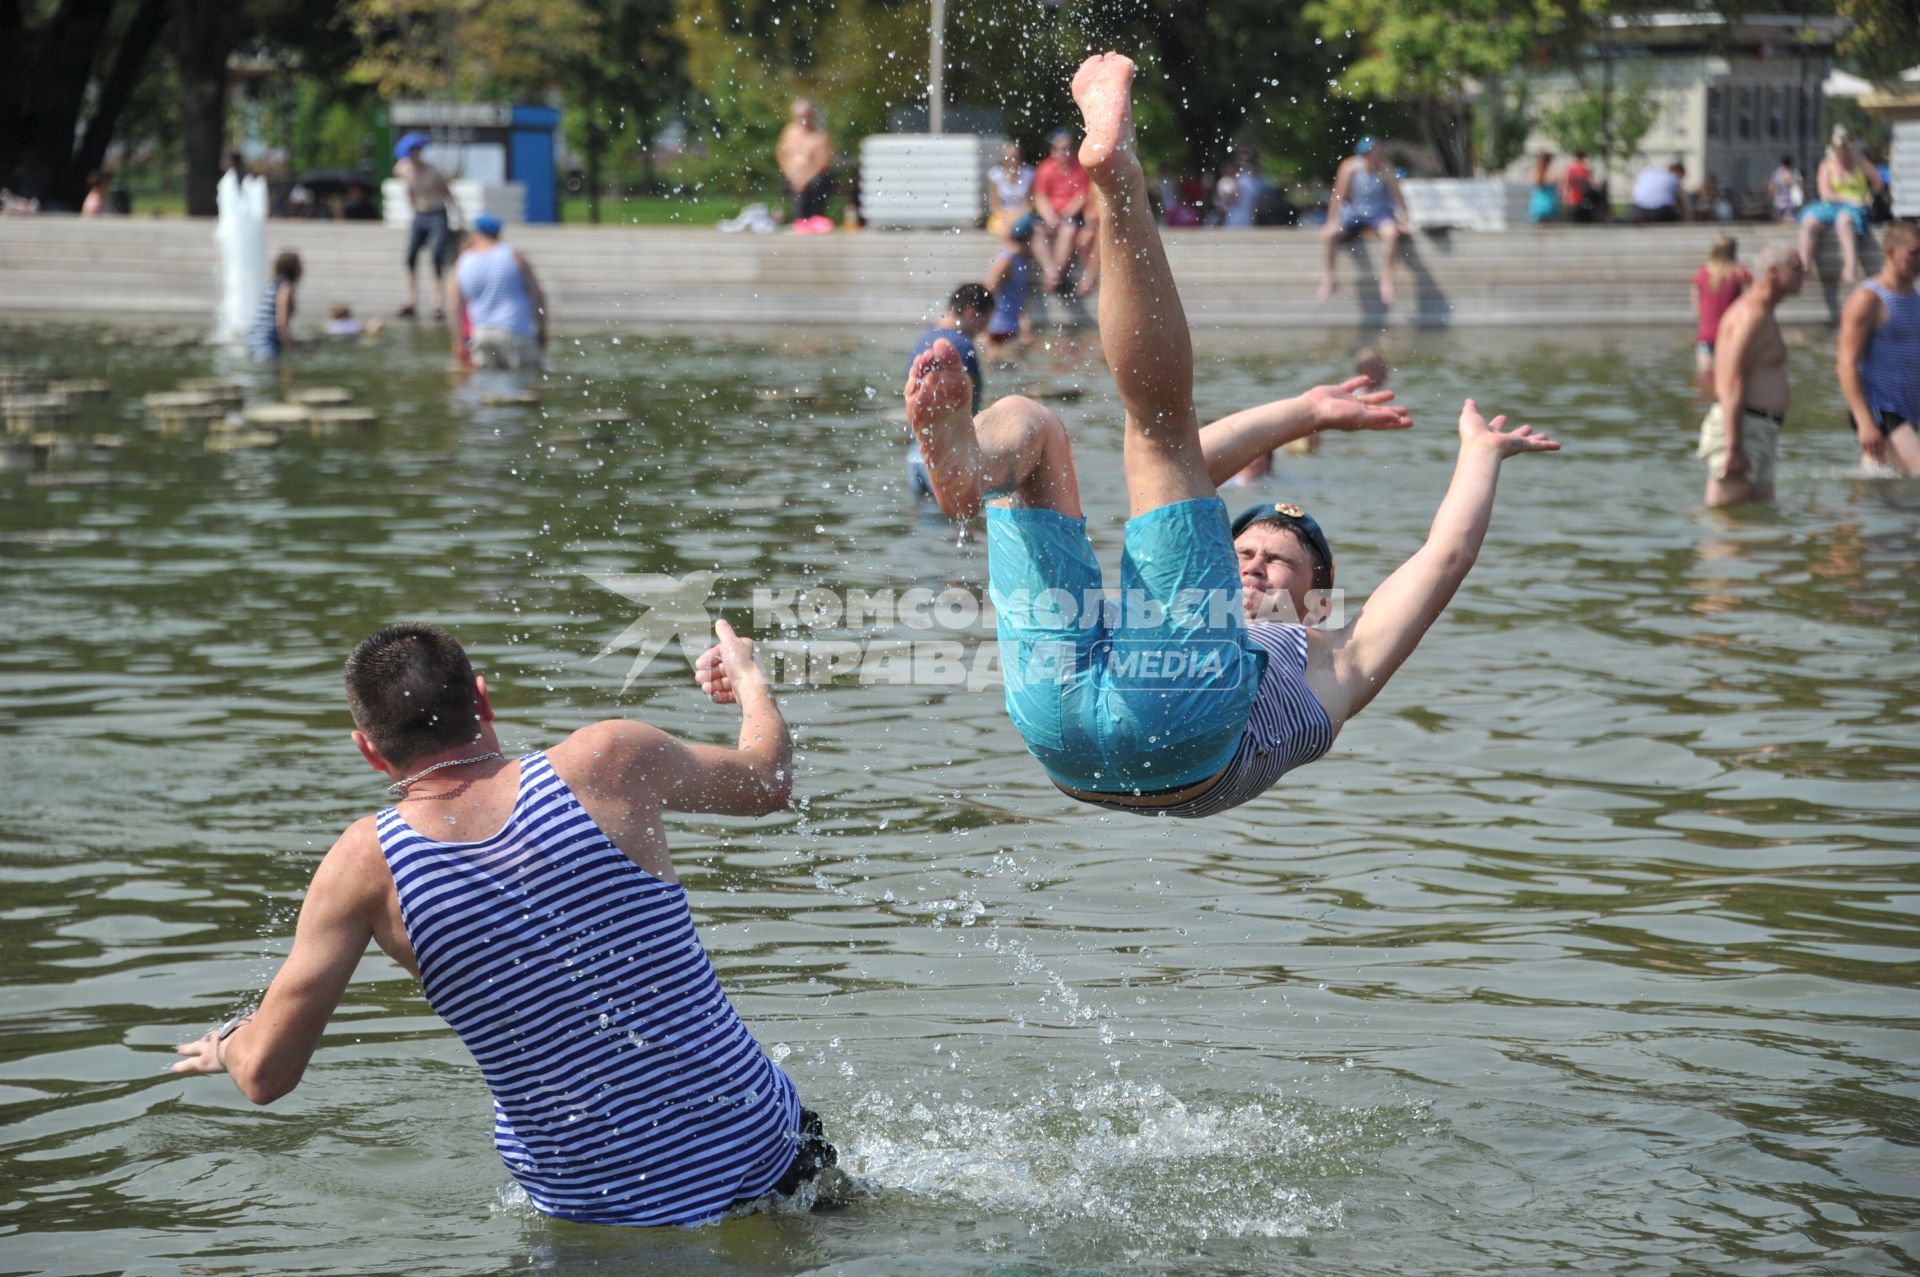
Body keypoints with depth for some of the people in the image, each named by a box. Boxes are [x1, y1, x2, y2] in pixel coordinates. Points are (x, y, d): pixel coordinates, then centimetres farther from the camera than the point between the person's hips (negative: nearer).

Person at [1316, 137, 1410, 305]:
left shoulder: (1384, 170, -19)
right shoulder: (1350, 168, -19)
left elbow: (1398, 197, -13)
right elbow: (1339, 196, -11)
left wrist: (1403, 222, -17)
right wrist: (1332, 221, -11)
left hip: (1380, 212, -1)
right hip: (1354, 212, 1)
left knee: (1391, 233, -34)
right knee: (1328, 235, -22)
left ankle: (1386, 281, -20)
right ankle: (1327, 282, -8)